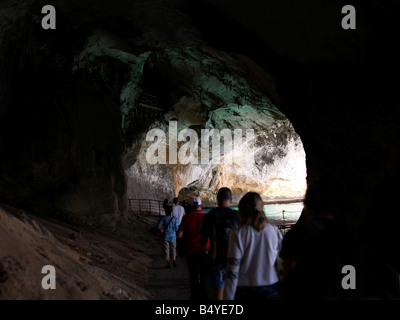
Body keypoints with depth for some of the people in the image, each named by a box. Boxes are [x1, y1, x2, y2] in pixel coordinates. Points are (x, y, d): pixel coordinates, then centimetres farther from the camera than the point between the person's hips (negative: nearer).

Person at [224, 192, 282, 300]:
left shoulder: (238, 234, -10)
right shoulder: (274, 231, -1)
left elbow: (232, 272, -12)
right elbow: (282, 264, 4)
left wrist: (228, 297, -7)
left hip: (245, 291, -3)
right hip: (271, 290, 3)